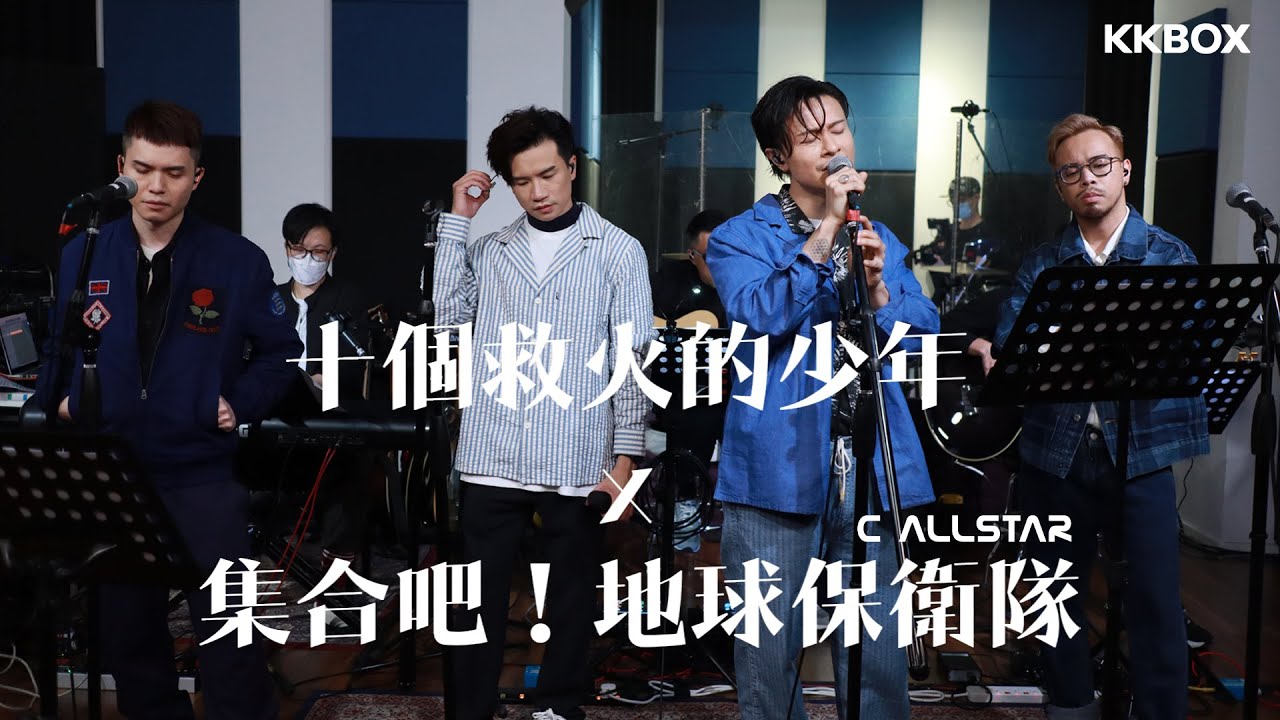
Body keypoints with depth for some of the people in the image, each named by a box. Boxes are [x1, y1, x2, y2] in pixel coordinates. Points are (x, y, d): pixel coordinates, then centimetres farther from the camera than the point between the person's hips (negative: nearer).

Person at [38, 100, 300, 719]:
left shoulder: (239, 262, -5)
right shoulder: (83, 256, 2)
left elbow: (280, 351, 6)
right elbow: (57, 344, 16)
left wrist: (241, 403, -8)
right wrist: (59, 396, -1)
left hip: (202, 476, -3)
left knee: (230, 636, -1)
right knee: (126, 634, 15)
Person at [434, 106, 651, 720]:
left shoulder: (619, 251, 2)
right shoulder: (490, 250, 11)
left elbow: (632, 363, 0)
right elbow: (448, 316, -4)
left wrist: (625, 459, -4)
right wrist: (458, 219, -1)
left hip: (577, 463, -2)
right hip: (493, 459, 2)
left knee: (571, 597, 10)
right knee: (481, 599, 7)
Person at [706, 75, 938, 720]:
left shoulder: (881, 240, 15)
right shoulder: (740, 238, 3)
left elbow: (924, 338, 5)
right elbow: (759, 316, -17)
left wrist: (877, 286, -13)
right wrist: (824, 231, -18)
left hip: (870, 479, 3)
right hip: (777, 476, -3)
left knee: (879, 666, 6)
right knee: (768, 661, 6)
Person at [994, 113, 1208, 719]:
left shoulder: (1170, 257, 5)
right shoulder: (1040, 265, 9)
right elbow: (1008, 344, -3)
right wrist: (1001, 361, -25)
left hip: (1141, 449, -2)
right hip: (1055, 449, 2)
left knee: (1155, 601, -5)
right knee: (1061, 598, 12)